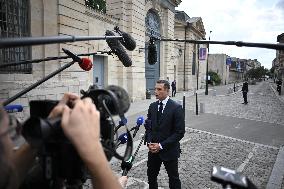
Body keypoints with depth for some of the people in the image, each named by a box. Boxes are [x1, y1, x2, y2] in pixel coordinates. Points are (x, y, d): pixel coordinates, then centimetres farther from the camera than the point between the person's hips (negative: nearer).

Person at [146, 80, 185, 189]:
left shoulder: (176, 108, -15)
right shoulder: (152, 106, 2)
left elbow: (180, 132, -16)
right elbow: (149, 126, 9)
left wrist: (161, 145, -18)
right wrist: (149, 142, -7)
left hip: (169, 151, -4)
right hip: (153, 150, 5)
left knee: (173, 178, 15)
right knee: (151, 176, 17)